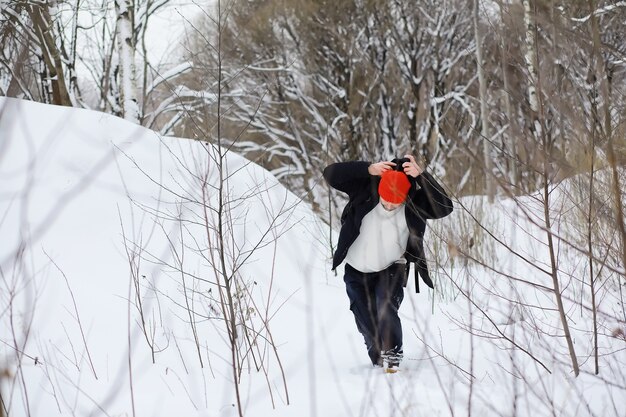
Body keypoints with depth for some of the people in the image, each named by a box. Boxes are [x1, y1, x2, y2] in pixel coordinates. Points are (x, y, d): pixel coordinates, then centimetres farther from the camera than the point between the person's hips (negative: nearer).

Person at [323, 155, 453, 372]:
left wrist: (421, 176, -41)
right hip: (357, 271, 2)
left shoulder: (414, 203, -20)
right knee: (366, 322, 11)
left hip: (391, 270, -2)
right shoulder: (365, 190, -18)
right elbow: (331, 174, -24)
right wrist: (369, 169, -35)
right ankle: (378, 359, 36)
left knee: (387, 311, -26)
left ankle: (392, 355, -6)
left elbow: (444, 207, -33)